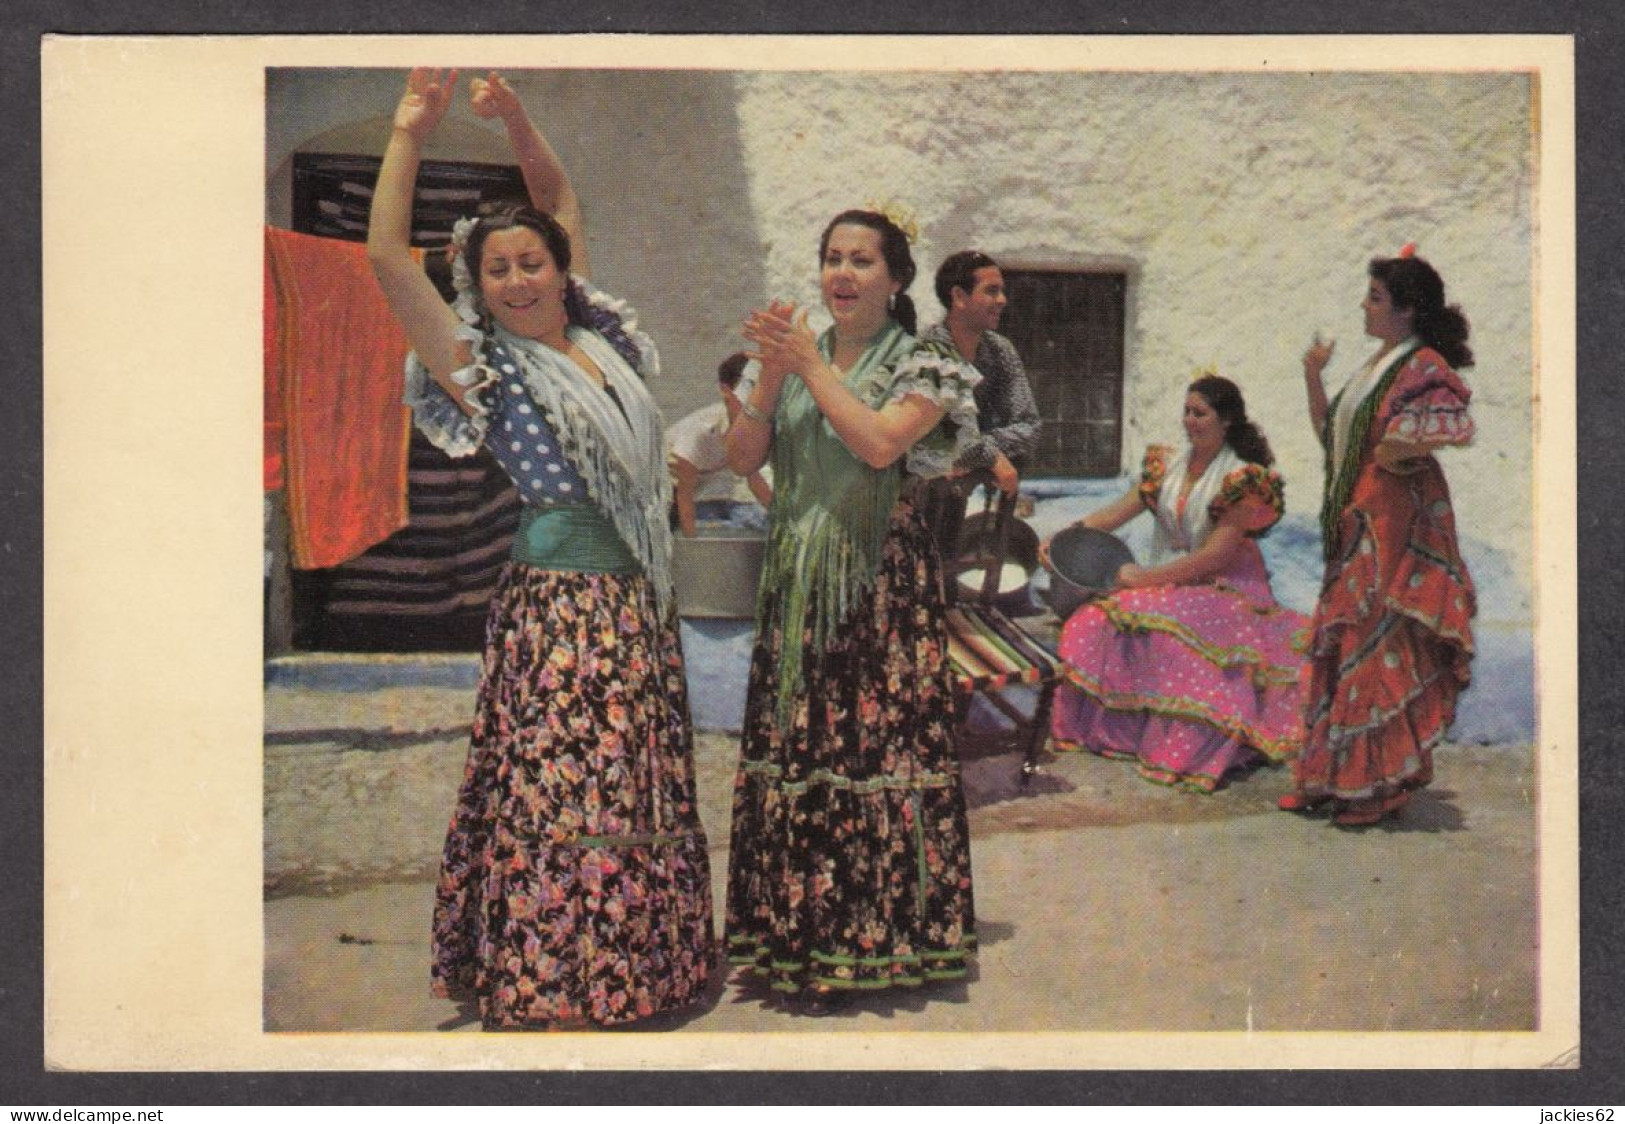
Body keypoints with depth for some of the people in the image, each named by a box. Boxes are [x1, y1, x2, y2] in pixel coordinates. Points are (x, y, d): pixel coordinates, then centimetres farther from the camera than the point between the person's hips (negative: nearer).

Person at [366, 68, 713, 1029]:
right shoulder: (484, 365, -5)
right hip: (556, 610, -6)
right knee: (560, 810, -5)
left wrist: (517, 120, 11)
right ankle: (548, 994, 4)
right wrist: (411, 137, -9)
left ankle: (641, 970, 23)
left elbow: (563, 198, 21)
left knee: (640, 802, 12)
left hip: (638, 604, 6)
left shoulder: (598, 338, 9)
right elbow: (388, 258, -13)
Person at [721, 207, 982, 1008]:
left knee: (875, 739, -7)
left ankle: (875, 933, 3)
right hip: (796, 576, 5)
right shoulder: (796, 354, 14)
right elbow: (743, 457, 5)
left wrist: (811, 364, -13)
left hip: (879, 578, -4)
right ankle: (794, 932, 12)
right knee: (788, 741, 3)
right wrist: (772, 375, -9)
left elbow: (880, 442, -19)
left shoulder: (920, 367, 0)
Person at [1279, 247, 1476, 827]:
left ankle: (1382, 781, 1)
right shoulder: (1377, 365, 18)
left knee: (1381, 648, -6)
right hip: (1354, 520, 9)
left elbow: (1454, 424, -28)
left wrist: (1396, 452, -18)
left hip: (1396, 522, -9)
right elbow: (1331, 433, 24)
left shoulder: (1424, 366, -10)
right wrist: (1313, 378, 14)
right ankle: (1332, 774, 17)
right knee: (1341, 644, 10)